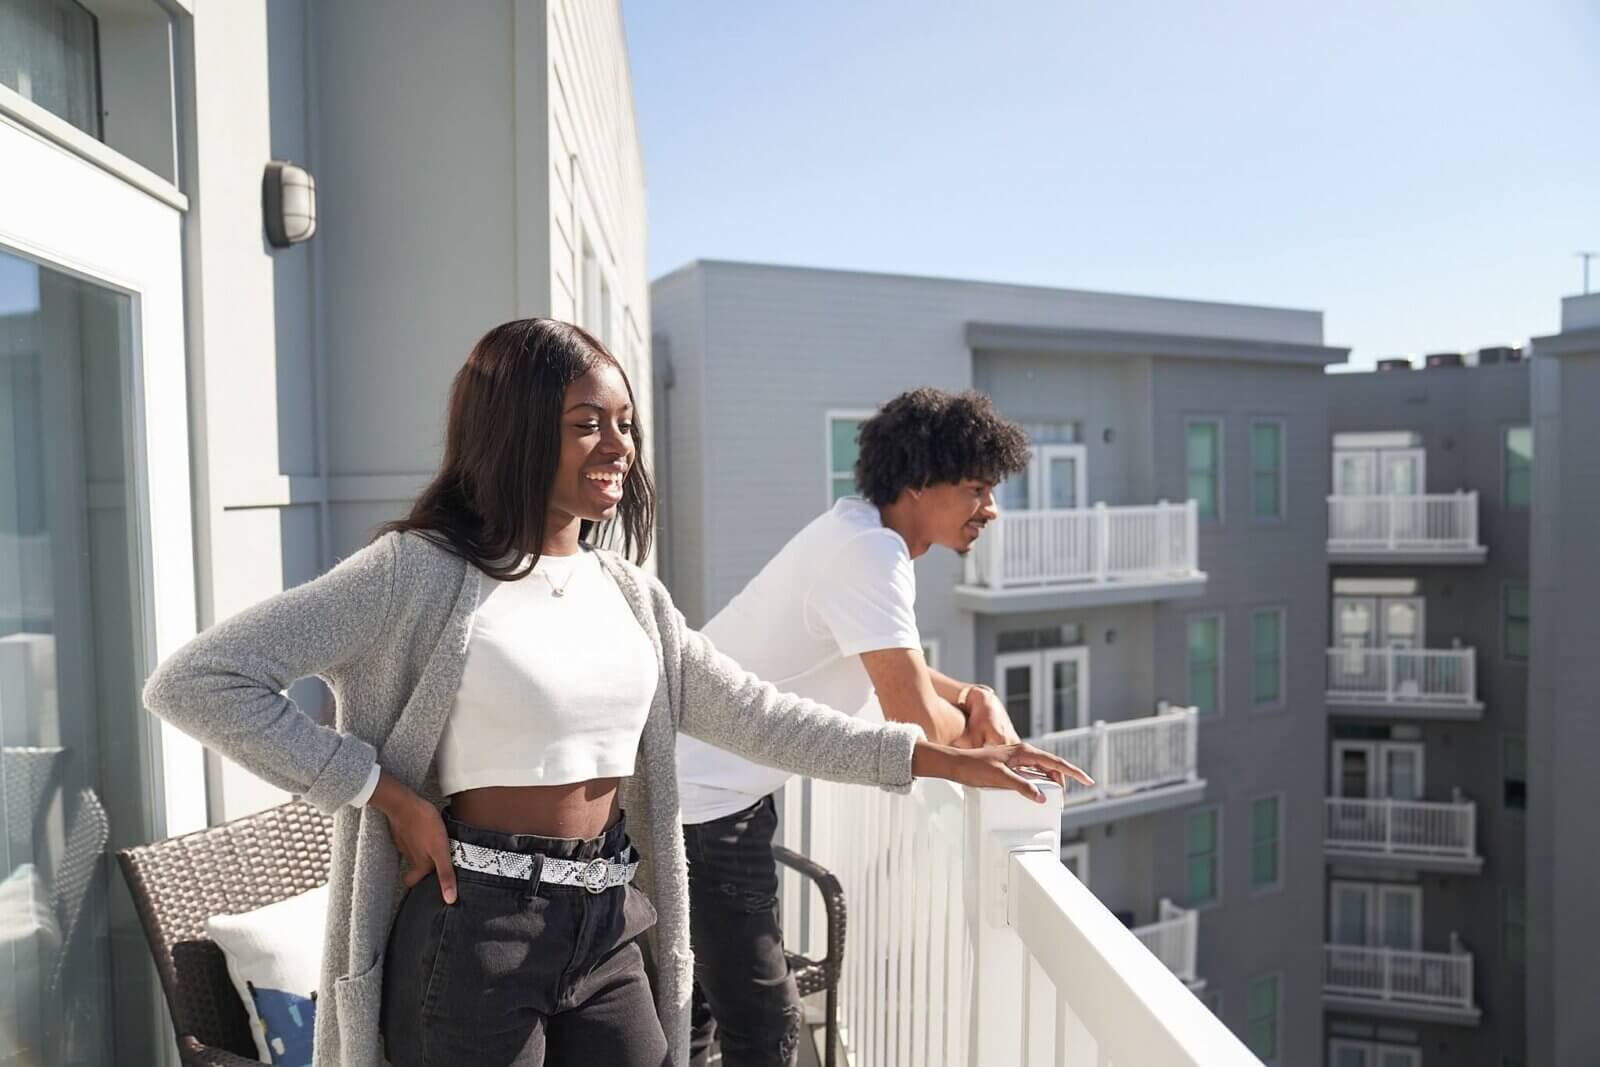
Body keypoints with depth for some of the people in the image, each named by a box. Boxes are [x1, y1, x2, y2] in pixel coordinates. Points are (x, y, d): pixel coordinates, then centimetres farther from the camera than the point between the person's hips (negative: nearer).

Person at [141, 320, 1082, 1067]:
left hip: (609, 931, 6)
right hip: (473, 931, -5)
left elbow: (749, 713, 7)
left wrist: (935, 757, 4)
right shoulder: (420, 572, -13)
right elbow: (197, 681, -13)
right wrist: (384, 792, -15)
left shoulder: (628, 591, 6)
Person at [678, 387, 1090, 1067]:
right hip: (705, 799, -10)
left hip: (704, 784, 10)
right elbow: (916, 717, -26)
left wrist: (976, 697, 2)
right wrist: (971, 730, -4)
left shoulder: (859, 530, 7)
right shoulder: (870, 554, -23)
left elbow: (893, 666, 19)